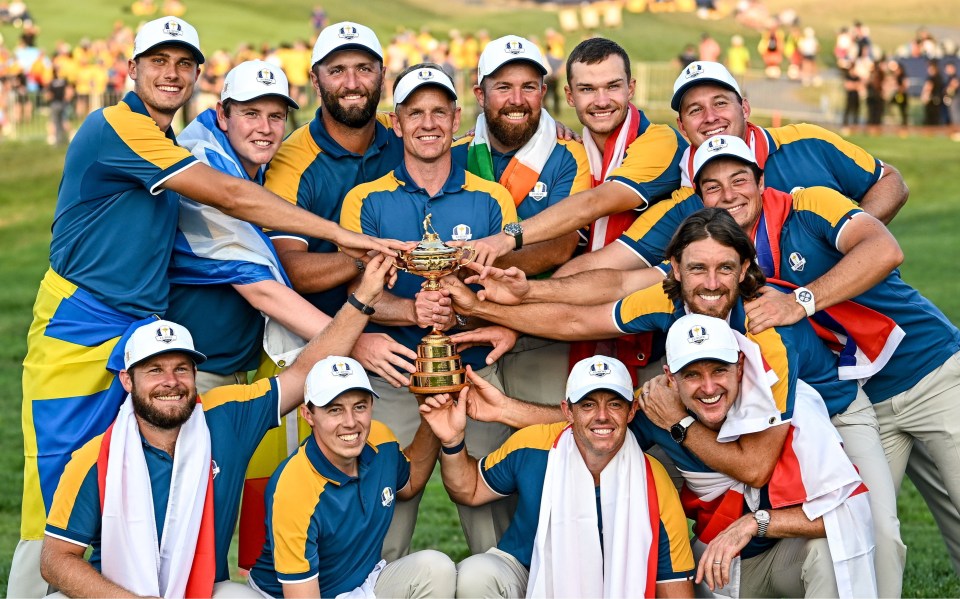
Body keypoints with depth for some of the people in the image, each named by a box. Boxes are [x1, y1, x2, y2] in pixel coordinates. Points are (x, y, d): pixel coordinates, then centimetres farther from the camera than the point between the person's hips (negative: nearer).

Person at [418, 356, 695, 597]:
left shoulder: (656, 488, -16)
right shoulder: (532, 447, -13)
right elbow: (469, 491, 4)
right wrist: (452, 441, -15)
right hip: (524, 574, 2)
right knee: (476, 573, -29)